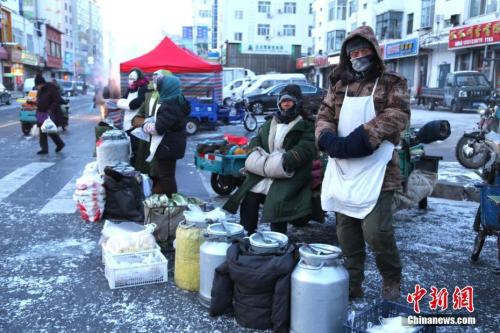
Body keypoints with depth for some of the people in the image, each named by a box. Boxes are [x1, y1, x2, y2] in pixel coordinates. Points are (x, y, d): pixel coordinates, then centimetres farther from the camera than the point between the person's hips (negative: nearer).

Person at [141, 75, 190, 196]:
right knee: (167, 175, 23)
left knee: (166, 176, 0)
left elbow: (158, 128, -25)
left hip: (168, 146, -11)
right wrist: (150, 121, 5)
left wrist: (145, 125, -8)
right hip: (172, 145, 11)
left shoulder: (170, 106, -25)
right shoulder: (178, 102, 7)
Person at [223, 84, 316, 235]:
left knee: (277, 203, -24)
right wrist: (255, 152, -2)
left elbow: (307, 148, -10)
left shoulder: (306, 125, 3)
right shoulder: (271, 122, 23)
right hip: (263, 172, 6)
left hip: (289, 175, -6)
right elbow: (257, 139, 22)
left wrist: (286, 160, -24)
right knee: (249, 198, -8)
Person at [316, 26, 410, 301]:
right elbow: (324, 115, 11)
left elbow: (398, 115, -11)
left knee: (376, 230, -12)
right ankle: (351, 284, 24)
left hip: (376, 168, -5)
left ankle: (392, 280, 14)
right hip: (342, 168, 5)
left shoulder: (392, 83, 4)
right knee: (346, 230, 10)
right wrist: (328, 139, -12)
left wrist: (363, 137, -22)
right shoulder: (339, 86, 17)